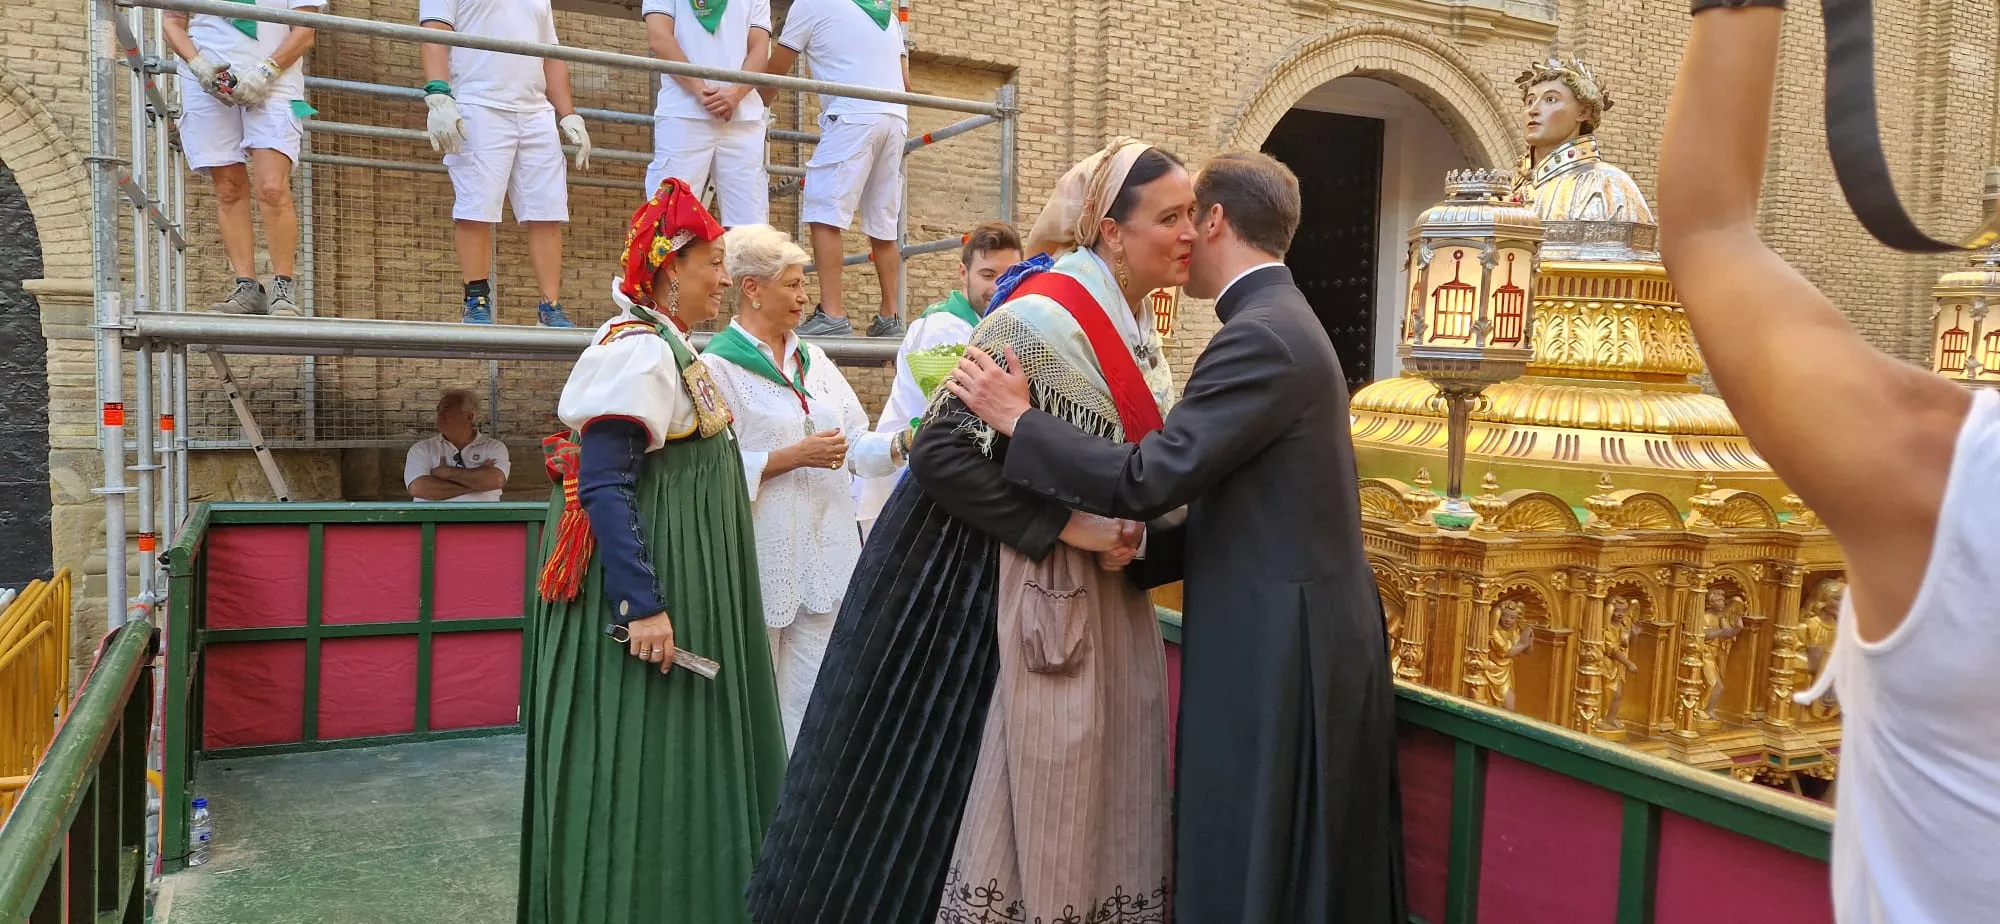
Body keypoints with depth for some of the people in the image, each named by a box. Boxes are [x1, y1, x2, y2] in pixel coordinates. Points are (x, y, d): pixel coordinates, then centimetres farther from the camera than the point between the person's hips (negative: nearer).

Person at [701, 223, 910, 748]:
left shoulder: (813, 361, 13)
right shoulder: (718, 366, -7)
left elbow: (854, 447, 12)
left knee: (813, 700, 7)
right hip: (762, 560, -6)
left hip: (825, 551, 6)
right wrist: (794, 457, -18)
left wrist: (902, 442, -6)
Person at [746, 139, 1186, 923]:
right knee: (944, 792, 4)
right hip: (976, 583, -8)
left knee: (1045, 792, 14)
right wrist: (1062, 528, -22)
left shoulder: (1132, 327, 7)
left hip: (1082, 591, 9)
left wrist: (1128, 535, 1)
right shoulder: (1042, 319, -20)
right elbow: (940, 454, -22)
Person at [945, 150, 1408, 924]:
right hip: (1304, 638, 10)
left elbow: (1150, 477, -23)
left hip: (1278, 652, -10)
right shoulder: (1284, 322, 14)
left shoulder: (1260, 336, -18)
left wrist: (1016, 418, -13)